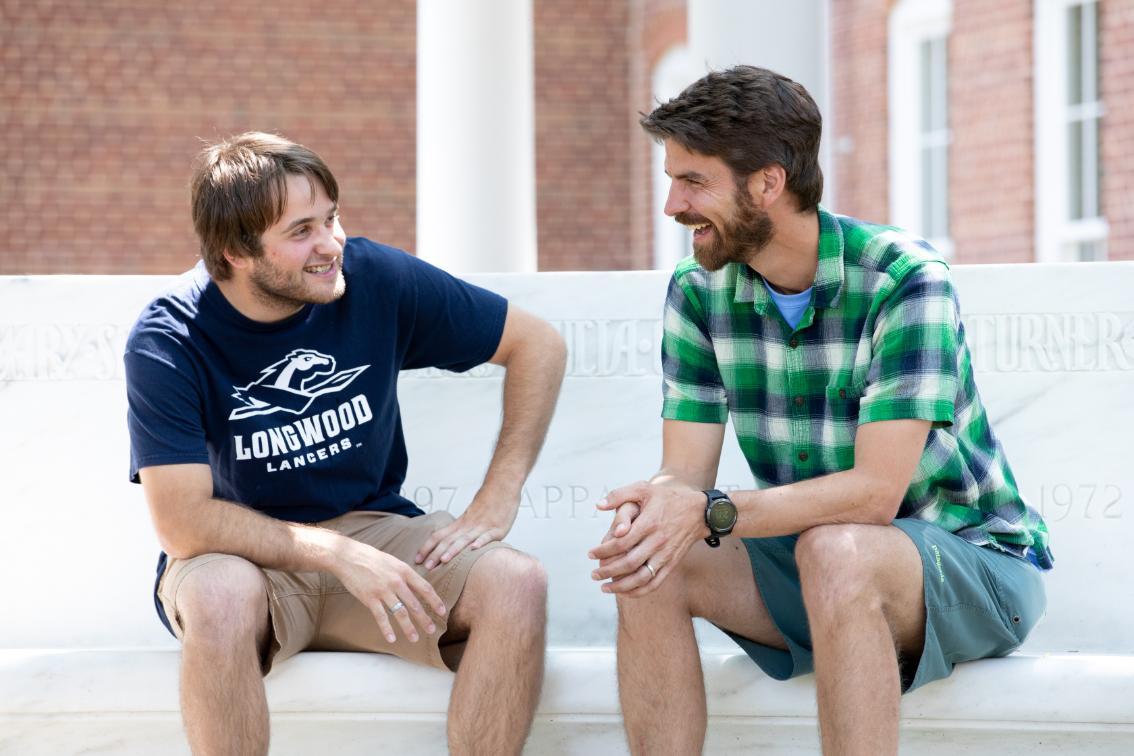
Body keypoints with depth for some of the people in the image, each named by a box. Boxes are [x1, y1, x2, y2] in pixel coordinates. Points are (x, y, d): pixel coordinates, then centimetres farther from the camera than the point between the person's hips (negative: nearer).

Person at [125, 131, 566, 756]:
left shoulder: (376, 279, -8)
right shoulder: (167, 342, -16)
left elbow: (538, 345, 3)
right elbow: (183, 524, -21)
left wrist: (496, 502, -5)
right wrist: (340, 555, -25)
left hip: (371, 526, 3)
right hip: (243, 555, -3)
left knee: (517, 583, -25)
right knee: (220, 597, -39)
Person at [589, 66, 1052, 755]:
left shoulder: (902, 278, -21)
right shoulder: (699, 292, -2)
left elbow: (875, 491, -27)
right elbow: (685, 474, -5)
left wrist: (709, 513, -37)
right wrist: (649, 505, -30)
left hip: (972, 560, -6)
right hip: (812, 568, 6)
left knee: (834, 549, -36)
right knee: (651, 564, -18)